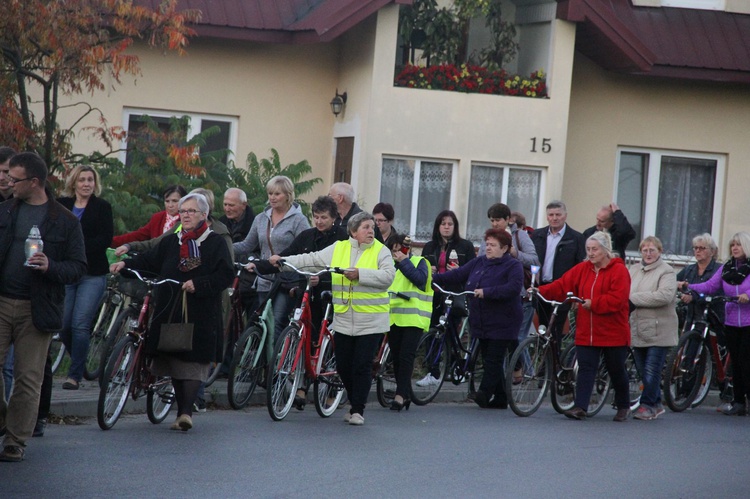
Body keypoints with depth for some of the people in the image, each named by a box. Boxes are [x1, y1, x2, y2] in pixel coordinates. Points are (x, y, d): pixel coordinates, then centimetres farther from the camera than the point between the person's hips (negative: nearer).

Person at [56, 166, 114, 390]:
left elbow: (105, 239, -6)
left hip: (93, 274, -2)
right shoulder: (61, 206, 10)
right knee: (63, 325, -1)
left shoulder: (102, 207, 4)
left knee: (80, 325, -9)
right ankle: (80, 362, 23)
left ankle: (75, 374, -1)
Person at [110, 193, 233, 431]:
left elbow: (225, 275, -5)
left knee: (193, 363, -11)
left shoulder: (216, 243, 3)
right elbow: (149, 260, 12)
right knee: (174, 364, 7)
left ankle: (186, 411, -14)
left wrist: (198, 284, -15)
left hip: (200, 314, -5)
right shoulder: (170, 242, 17)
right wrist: (125, 264, -4)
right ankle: (183, 412, 15)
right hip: (170, 312, 5)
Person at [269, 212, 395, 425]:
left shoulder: (381, 251, -1)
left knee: (362, 366, -5)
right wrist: (283, 260, 10)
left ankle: (358, 409, 4)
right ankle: (355, 404, 23)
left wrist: (360, 274, -22)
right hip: (343, 320, 4)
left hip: (371, 321, -4)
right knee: (343, 365, 5)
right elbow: (312, 259, 14)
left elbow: (388, 276, -14)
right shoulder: (338, 249, 9)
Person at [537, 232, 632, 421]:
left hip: (613, 334, -4)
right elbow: (562, 285, 1)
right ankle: (580, 407, -11)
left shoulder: (619, 271, -8)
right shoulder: (582, 269, 8)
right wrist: (540, 292, -12)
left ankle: (623, 407, 28)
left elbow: (617, 299, -19)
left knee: (617, 371, 10)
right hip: (587, 333, 4)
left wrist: (593, 304, -22)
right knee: (585, 369, -6)